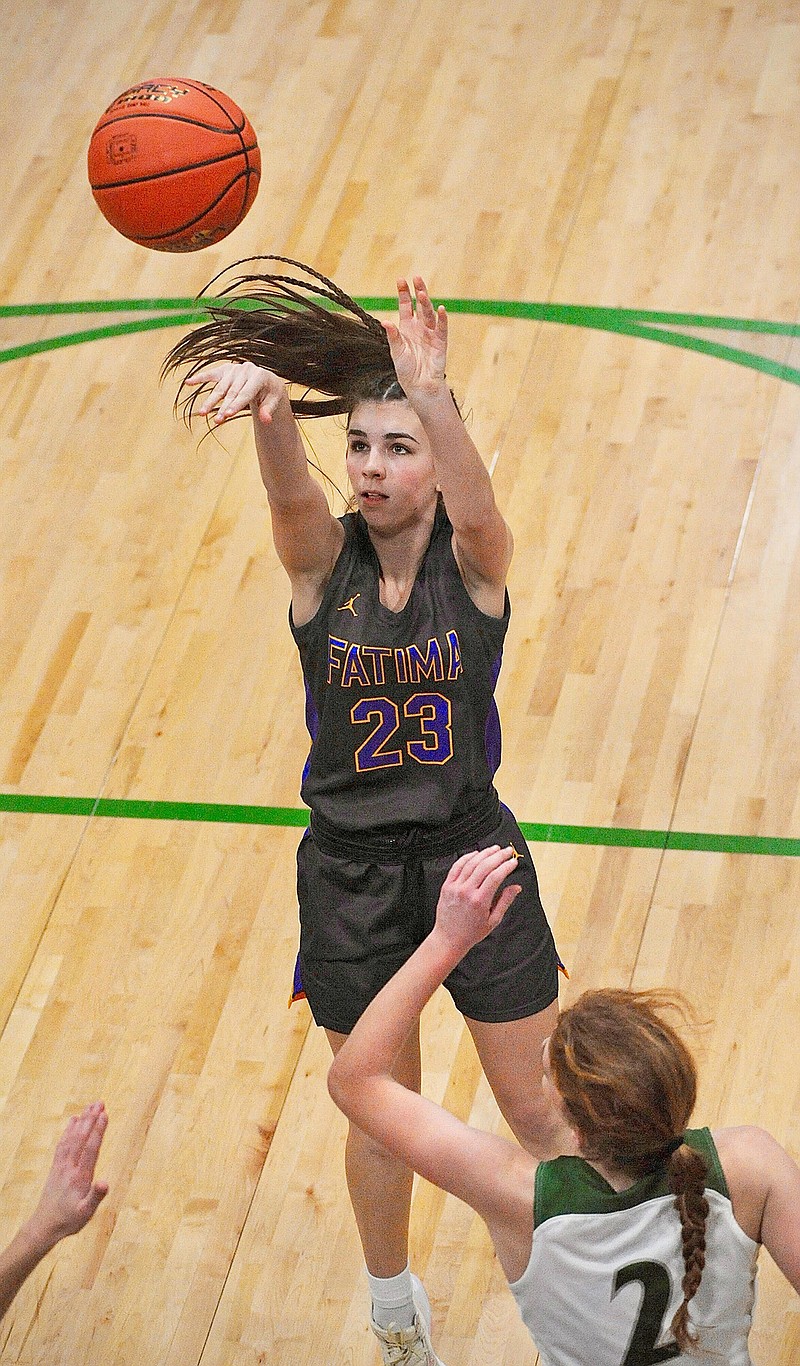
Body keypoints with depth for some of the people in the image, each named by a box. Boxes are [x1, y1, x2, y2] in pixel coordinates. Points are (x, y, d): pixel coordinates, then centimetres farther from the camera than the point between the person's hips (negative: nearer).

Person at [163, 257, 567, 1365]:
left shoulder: (474, 559, -10)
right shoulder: (321, 557, -7)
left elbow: (473, 506, -35)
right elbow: (288, 487, -31)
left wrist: (432, 394, -56)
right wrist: (265, 396, -55)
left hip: (473, 855, -1)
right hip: (350, 870, 1)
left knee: (540, 1109, 8)